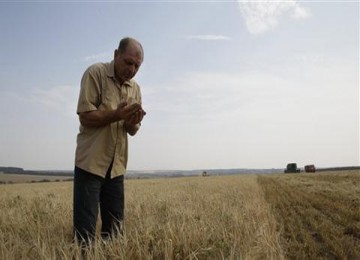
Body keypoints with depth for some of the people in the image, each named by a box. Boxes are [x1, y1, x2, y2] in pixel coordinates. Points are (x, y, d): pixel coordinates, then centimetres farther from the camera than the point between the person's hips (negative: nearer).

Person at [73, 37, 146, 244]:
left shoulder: (135, 88, 9)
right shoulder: (96, 73, -8)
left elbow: (132, 131, 9)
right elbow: (86, 117, -14)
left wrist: (134, 122, -14)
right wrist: (117, 114, -27)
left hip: (117, 167, 6)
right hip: (91, 163, -5)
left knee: (115, 228, 11)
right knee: (85, 229, -3)